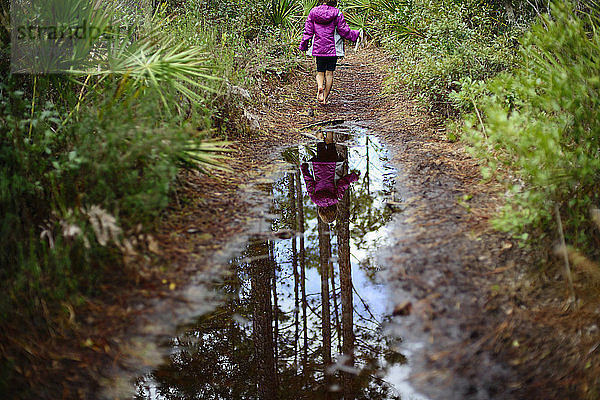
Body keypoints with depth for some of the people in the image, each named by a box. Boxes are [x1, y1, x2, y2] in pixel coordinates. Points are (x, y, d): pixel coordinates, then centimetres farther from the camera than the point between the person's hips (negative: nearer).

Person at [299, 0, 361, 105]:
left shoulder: (313, 12, -1)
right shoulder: (337, 13, -8)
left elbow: (308, 31, 1)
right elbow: (344, 31, -6)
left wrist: (303, 46, 11)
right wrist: (355, 34, 11)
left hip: (318, 48, 2)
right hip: (333, 49, -2)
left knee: (320, 72, 14)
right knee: (329, 73, 7)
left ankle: (319, 86, -17)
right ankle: (325, 98, 8)